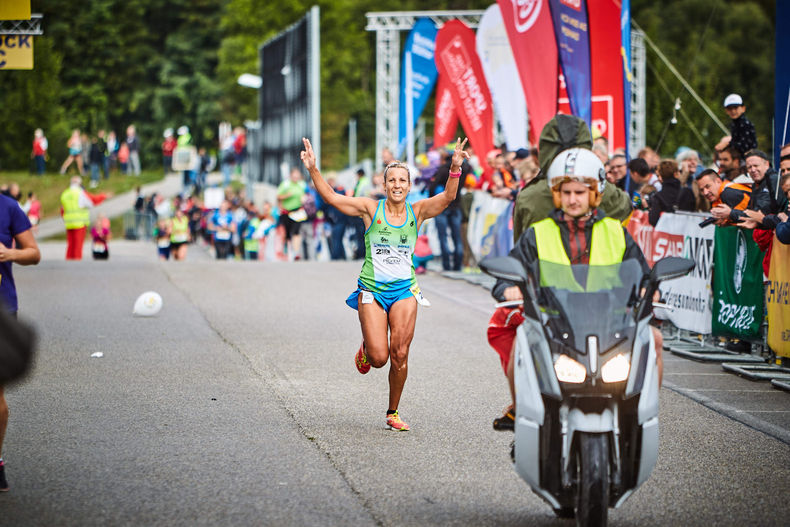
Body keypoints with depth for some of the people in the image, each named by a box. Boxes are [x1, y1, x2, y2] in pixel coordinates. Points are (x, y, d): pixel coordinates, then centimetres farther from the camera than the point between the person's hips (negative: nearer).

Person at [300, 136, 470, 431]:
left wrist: (455, 169, -30)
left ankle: (393, 413, 11)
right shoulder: (371, 209, -2)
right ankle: (365, 349, 30)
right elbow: (331, 198, -7)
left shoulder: (417, 212, 2)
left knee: (399, 356, -7)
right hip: (372, 290, -1)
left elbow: (447, 197, -13)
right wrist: (313, 170, -21)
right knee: (379, 357, -9)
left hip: (404, 290, 1)